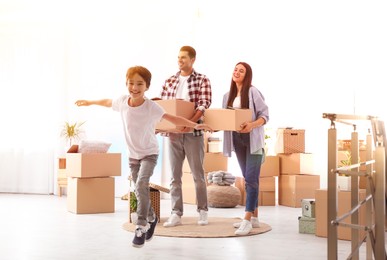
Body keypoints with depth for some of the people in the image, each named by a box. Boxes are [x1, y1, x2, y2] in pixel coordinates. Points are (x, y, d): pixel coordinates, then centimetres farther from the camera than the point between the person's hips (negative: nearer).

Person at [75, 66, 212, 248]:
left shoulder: (151, 107, -23)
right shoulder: (122, 101, -12)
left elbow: (173, 119, -25)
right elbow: (107, 102, 9)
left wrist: (194, 125, -37)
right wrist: (89, 102, 25)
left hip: (149, 153, -4)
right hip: (133, 154, 5)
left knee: (141, 185, -24)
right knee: (139, 190, 12)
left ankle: (141, 226, -14)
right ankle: (151, 218, 36)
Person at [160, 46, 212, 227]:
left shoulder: (202, 80, 0)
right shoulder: (169, 81, 11)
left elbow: (204, 104, -12)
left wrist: (191, 121, -26)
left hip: (193, 133, -3)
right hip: (173, 133, 3)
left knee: (198, 174, 5)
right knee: (175, 175, 5)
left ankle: (203, 211, 18)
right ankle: (176, 214, 10)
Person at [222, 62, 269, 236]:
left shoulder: (253, 92, -8)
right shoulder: (227, 96, 11)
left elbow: (265, 115, -11)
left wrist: (252, 125, -28)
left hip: (253, 140, -7)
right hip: (237, 140, 7)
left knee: (251, 179, -11)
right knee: (248, 179, 11)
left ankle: (247, 220, -13)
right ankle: (254, 217, 18)